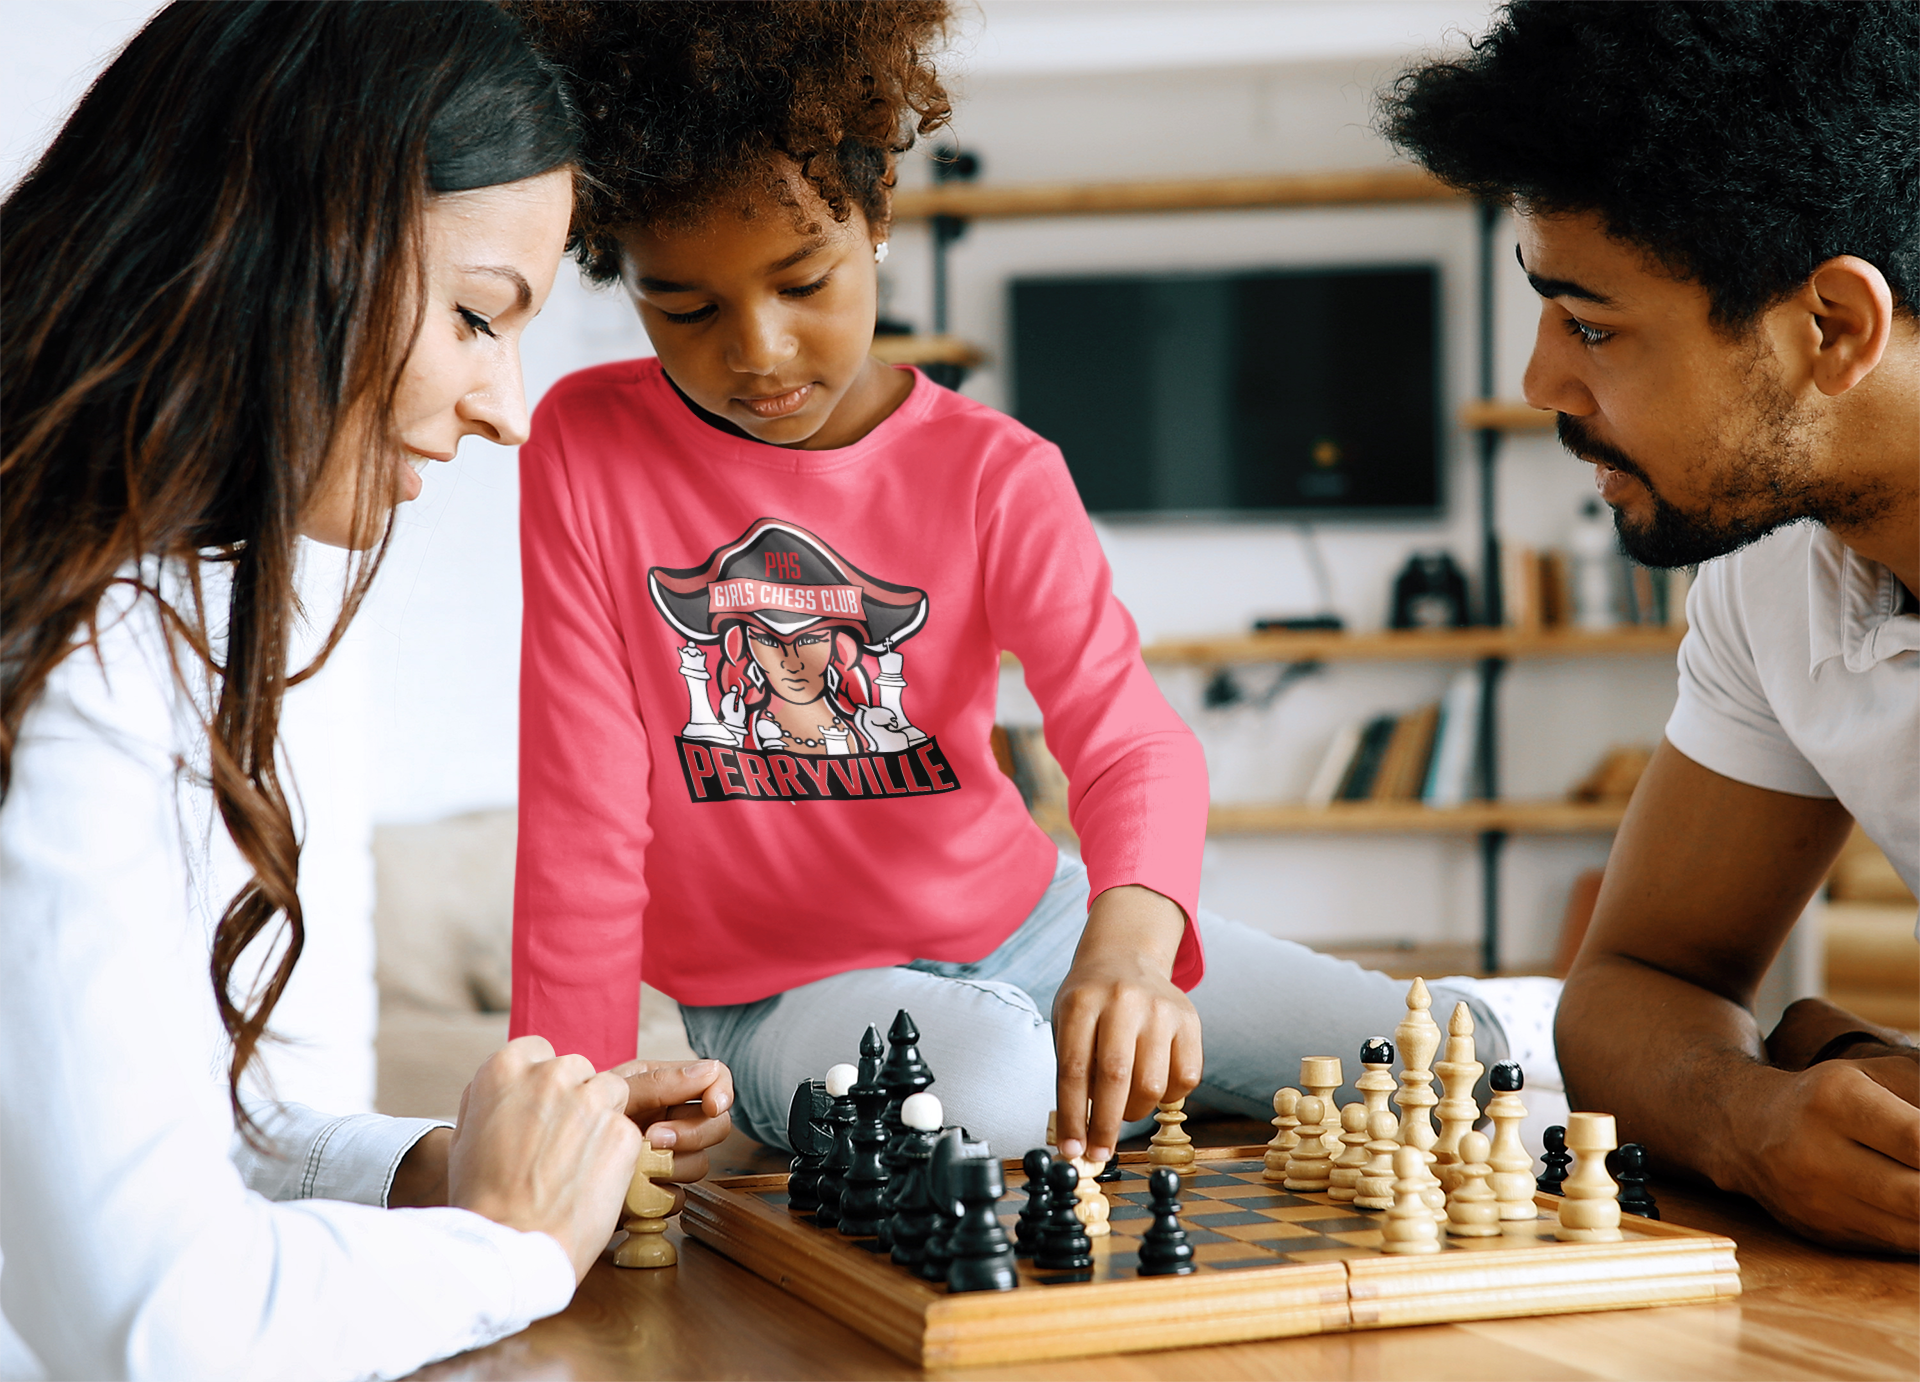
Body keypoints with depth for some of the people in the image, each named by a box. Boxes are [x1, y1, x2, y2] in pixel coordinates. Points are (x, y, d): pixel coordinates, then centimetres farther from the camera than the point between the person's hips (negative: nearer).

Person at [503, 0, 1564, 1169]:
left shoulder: (991, 473, -9)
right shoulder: (588, 448, -12)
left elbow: (1127, 731, -23)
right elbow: (585, 813, -10)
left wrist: (1129, 934, -46)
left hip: (1019, 915, 2)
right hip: (778, 987, -1)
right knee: (987, 1090, -37)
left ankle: (1466, 1026, 30)